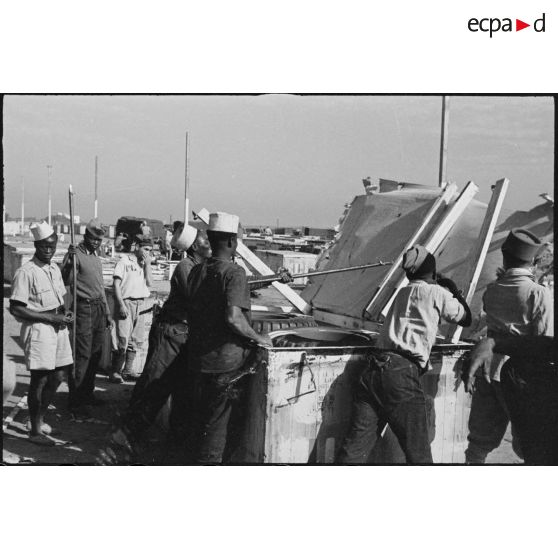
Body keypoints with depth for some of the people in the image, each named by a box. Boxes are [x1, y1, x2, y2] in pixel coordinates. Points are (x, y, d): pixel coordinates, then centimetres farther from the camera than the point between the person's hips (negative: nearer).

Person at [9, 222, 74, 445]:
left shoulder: (55, 268, 10)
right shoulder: (26, 272, -15)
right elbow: (15, 309, -18)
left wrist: (65, 314, 1)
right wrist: (50, 317, -19)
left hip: (57, 326, 8)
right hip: (38, 328, -8)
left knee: (58, 376, 15)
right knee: (40, 379, 0)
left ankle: (39, 418, 33)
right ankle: (35, 430, 13)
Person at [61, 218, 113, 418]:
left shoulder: (97, 259, 18)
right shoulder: (75, 254, -7)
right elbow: (66, 281, -20)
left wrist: (107, 313, 23)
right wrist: (70, 261, -34)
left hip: (99, 308, 8)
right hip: (84, 309, -8)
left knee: (95, 354, 12)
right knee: (82, 355, -9)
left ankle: (87, 394, 24)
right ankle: (74, 401, -4)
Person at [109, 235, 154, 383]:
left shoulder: (144, 264, 16)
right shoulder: (124, 261, -3)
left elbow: (150, 283, 6)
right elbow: (116, 284, -7)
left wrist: (147, 265, -1)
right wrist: (121, 304, -15)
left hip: (140, 304, 7)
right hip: (126, 302, -6)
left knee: (136, 340, 8)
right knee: (122, 339, -9)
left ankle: (128, 371, 16)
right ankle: (114, 372, -2)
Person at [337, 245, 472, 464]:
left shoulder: (403, 293, 25)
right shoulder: (436, 292, 7)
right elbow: (465, 319, 18)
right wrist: (452, 288, 31)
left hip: (373, 370, 6)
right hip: (402, 374, -6)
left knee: (355, 449, 2)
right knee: (419, 455, 5)